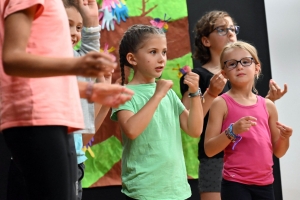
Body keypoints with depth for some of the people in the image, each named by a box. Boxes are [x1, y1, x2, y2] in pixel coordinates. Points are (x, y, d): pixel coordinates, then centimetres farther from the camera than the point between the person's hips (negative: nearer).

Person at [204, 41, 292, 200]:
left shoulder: (268, 105, 9)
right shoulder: (221, 103, -4)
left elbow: (278, 152, 14)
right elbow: (209, 150, -9)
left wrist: (284, 137, -6)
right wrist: (232, 131, -22)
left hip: (265, 184, 5)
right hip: (235, 184, -5)